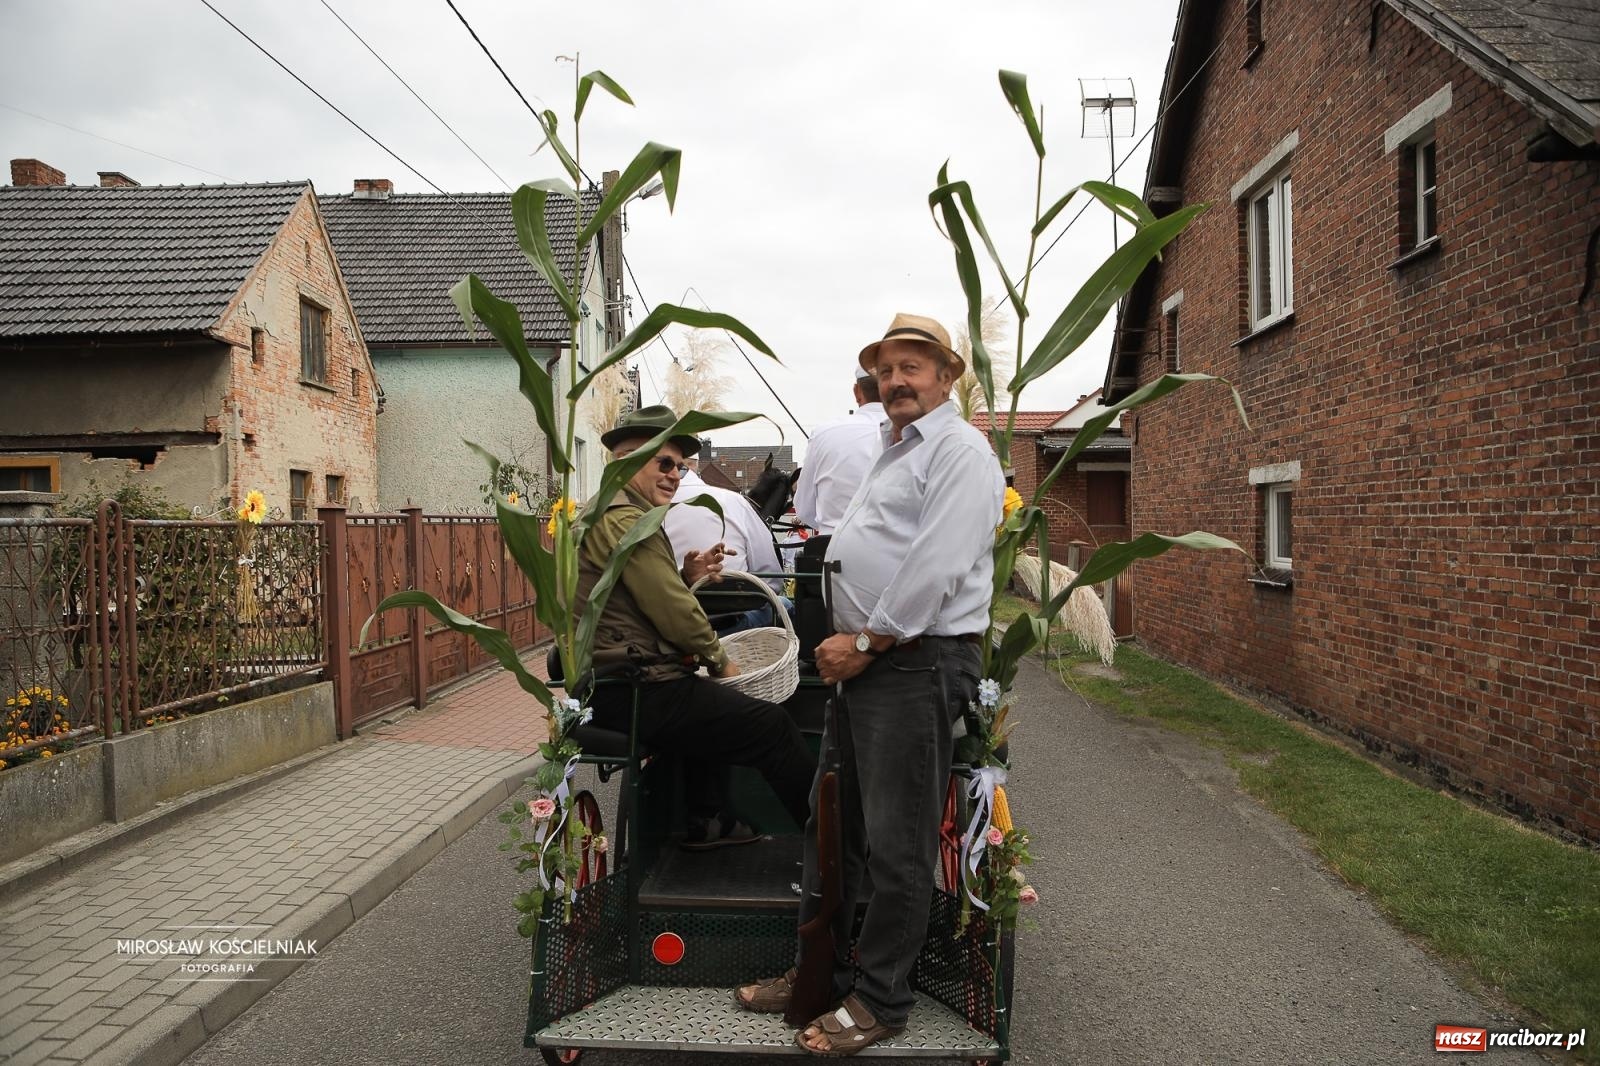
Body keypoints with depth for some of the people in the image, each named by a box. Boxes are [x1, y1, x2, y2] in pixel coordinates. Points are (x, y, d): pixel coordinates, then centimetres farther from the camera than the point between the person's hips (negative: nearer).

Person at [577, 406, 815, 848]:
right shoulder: (627, 520, -17)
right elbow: (672, 613, -19)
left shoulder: (602, 513, 18)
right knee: (771, 724, -7)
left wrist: (686, 576, 2)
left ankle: (706, 821, 37)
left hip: (605, 684, 11)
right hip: (633, 694, -11)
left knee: (713, 704, 34)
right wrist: (718, 660, -3)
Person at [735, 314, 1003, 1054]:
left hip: (919, 665, -10)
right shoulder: (893, 452, 22)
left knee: (896, 848, 0)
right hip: (867, 662, 10)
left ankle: (879, 1002, 14)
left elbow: (937, 568, -19)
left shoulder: (959, 451, -8)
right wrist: (844, 642, 13)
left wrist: (865, 641, -14)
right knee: (831, 827, 16)